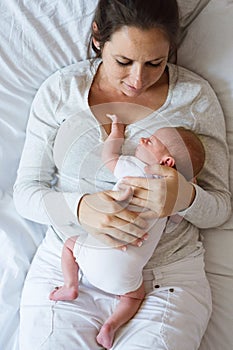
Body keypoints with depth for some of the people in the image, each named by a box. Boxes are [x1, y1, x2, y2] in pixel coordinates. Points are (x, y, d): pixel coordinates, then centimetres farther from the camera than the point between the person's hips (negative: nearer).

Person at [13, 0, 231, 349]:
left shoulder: (196, 96, -1)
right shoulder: (60, 90, 1)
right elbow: (25, 192, 1)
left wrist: (187, 198, -22)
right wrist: (80, 208, -21)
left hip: (167, 276, 0)